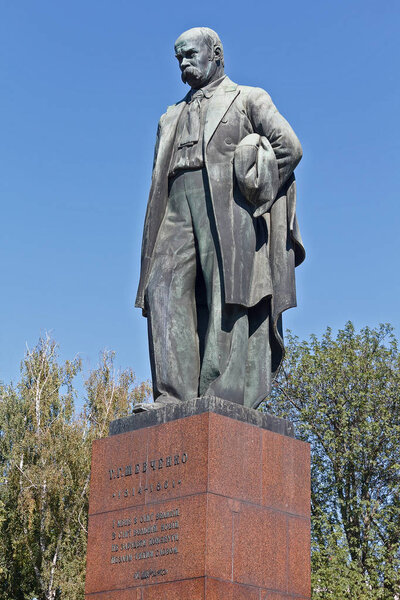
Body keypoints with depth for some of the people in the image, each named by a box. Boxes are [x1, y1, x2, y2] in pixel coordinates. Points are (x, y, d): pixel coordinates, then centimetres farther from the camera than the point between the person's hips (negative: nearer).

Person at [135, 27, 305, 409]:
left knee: (226, 298, -14)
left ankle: (224, 395, -19)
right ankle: (174, 394, -23)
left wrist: (256, 195, -5)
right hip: (179, 209, 4)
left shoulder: (248, 99, 16)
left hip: (227, 206, -4)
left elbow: (289, 147, 3)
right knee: (164, 291, -16)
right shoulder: (171, 117, 32)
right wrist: (155, 234, 10)